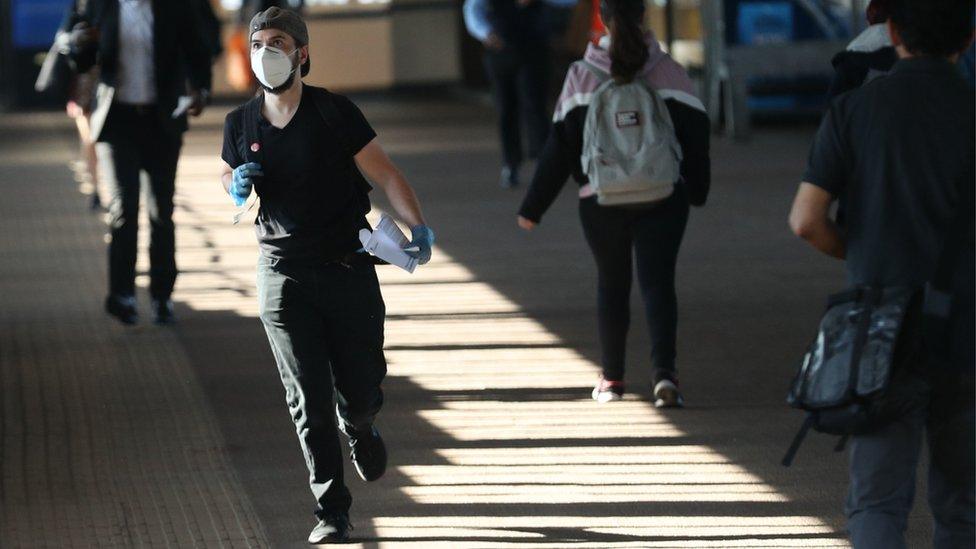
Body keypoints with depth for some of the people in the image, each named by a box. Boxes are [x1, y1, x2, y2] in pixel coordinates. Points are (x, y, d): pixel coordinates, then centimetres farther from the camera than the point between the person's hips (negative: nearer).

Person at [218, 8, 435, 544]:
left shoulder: (334, 112, -6)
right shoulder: (241, 125, 3)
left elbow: (384, 173, -6)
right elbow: (228, 176, 22)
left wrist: (418, 225, -21)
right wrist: (237, 185, -3)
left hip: (347, 265, -1)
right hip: (283, 273, 1)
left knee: (361, 389, 3)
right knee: (309, 403, -4)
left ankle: (359, 427, 41)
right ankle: (330, 510, 6)